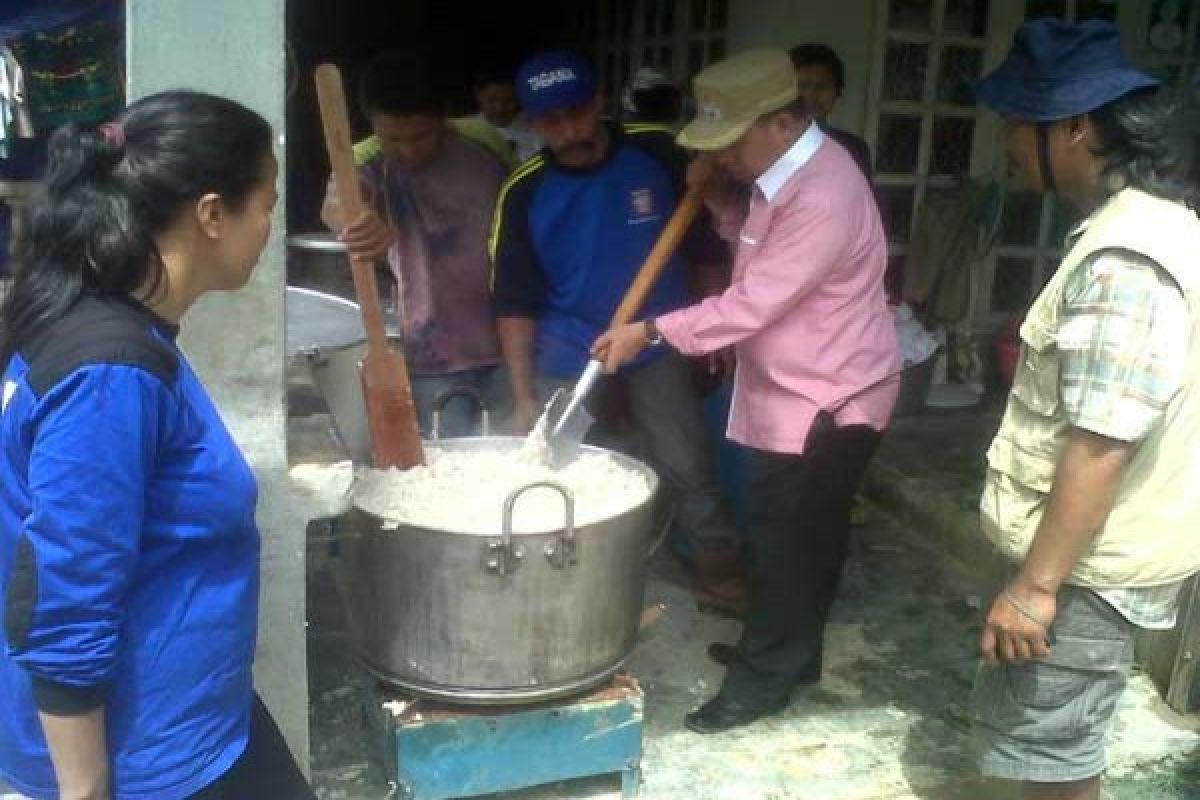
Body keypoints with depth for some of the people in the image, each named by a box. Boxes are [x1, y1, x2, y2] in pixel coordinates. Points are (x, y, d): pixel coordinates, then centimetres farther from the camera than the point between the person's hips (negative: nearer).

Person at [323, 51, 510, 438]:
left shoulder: (486, 152, -4)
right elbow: (335, 205, -31)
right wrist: (357, 220, -55)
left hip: (509, 340, 1)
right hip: (433, 356, -1)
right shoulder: (372, 165, -9)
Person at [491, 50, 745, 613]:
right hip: (567, 358, 1)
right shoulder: (524, 194, -10)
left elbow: (705, 242, 2)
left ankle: (720, 567, 19)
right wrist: (523, 397, -10)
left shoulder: (658, 155, -10)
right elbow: (515, 302, -7)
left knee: (687, 466, 2)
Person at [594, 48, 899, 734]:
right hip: (796, 388, 10)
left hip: (828, 399, -9)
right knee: (797, 533, 19)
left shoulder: (821, 198, -27)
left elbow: (752, 305, -27)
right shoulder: (782, 172, 5)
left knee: (785, 537, 1)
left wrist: (651, 332, -22)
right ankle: (787, 652, 35)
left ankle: (766, 675, 17)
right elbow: (755, 239, 18)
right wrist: (719, 193, 0)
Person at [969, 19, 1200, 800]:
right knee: (1060, 735, 24)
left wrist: (1034, 584, -25)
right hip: (1104, 545, 10)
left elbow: (1102, 441, -29)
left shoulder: (1122, 260, -26)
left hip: (1090, 563, -10)